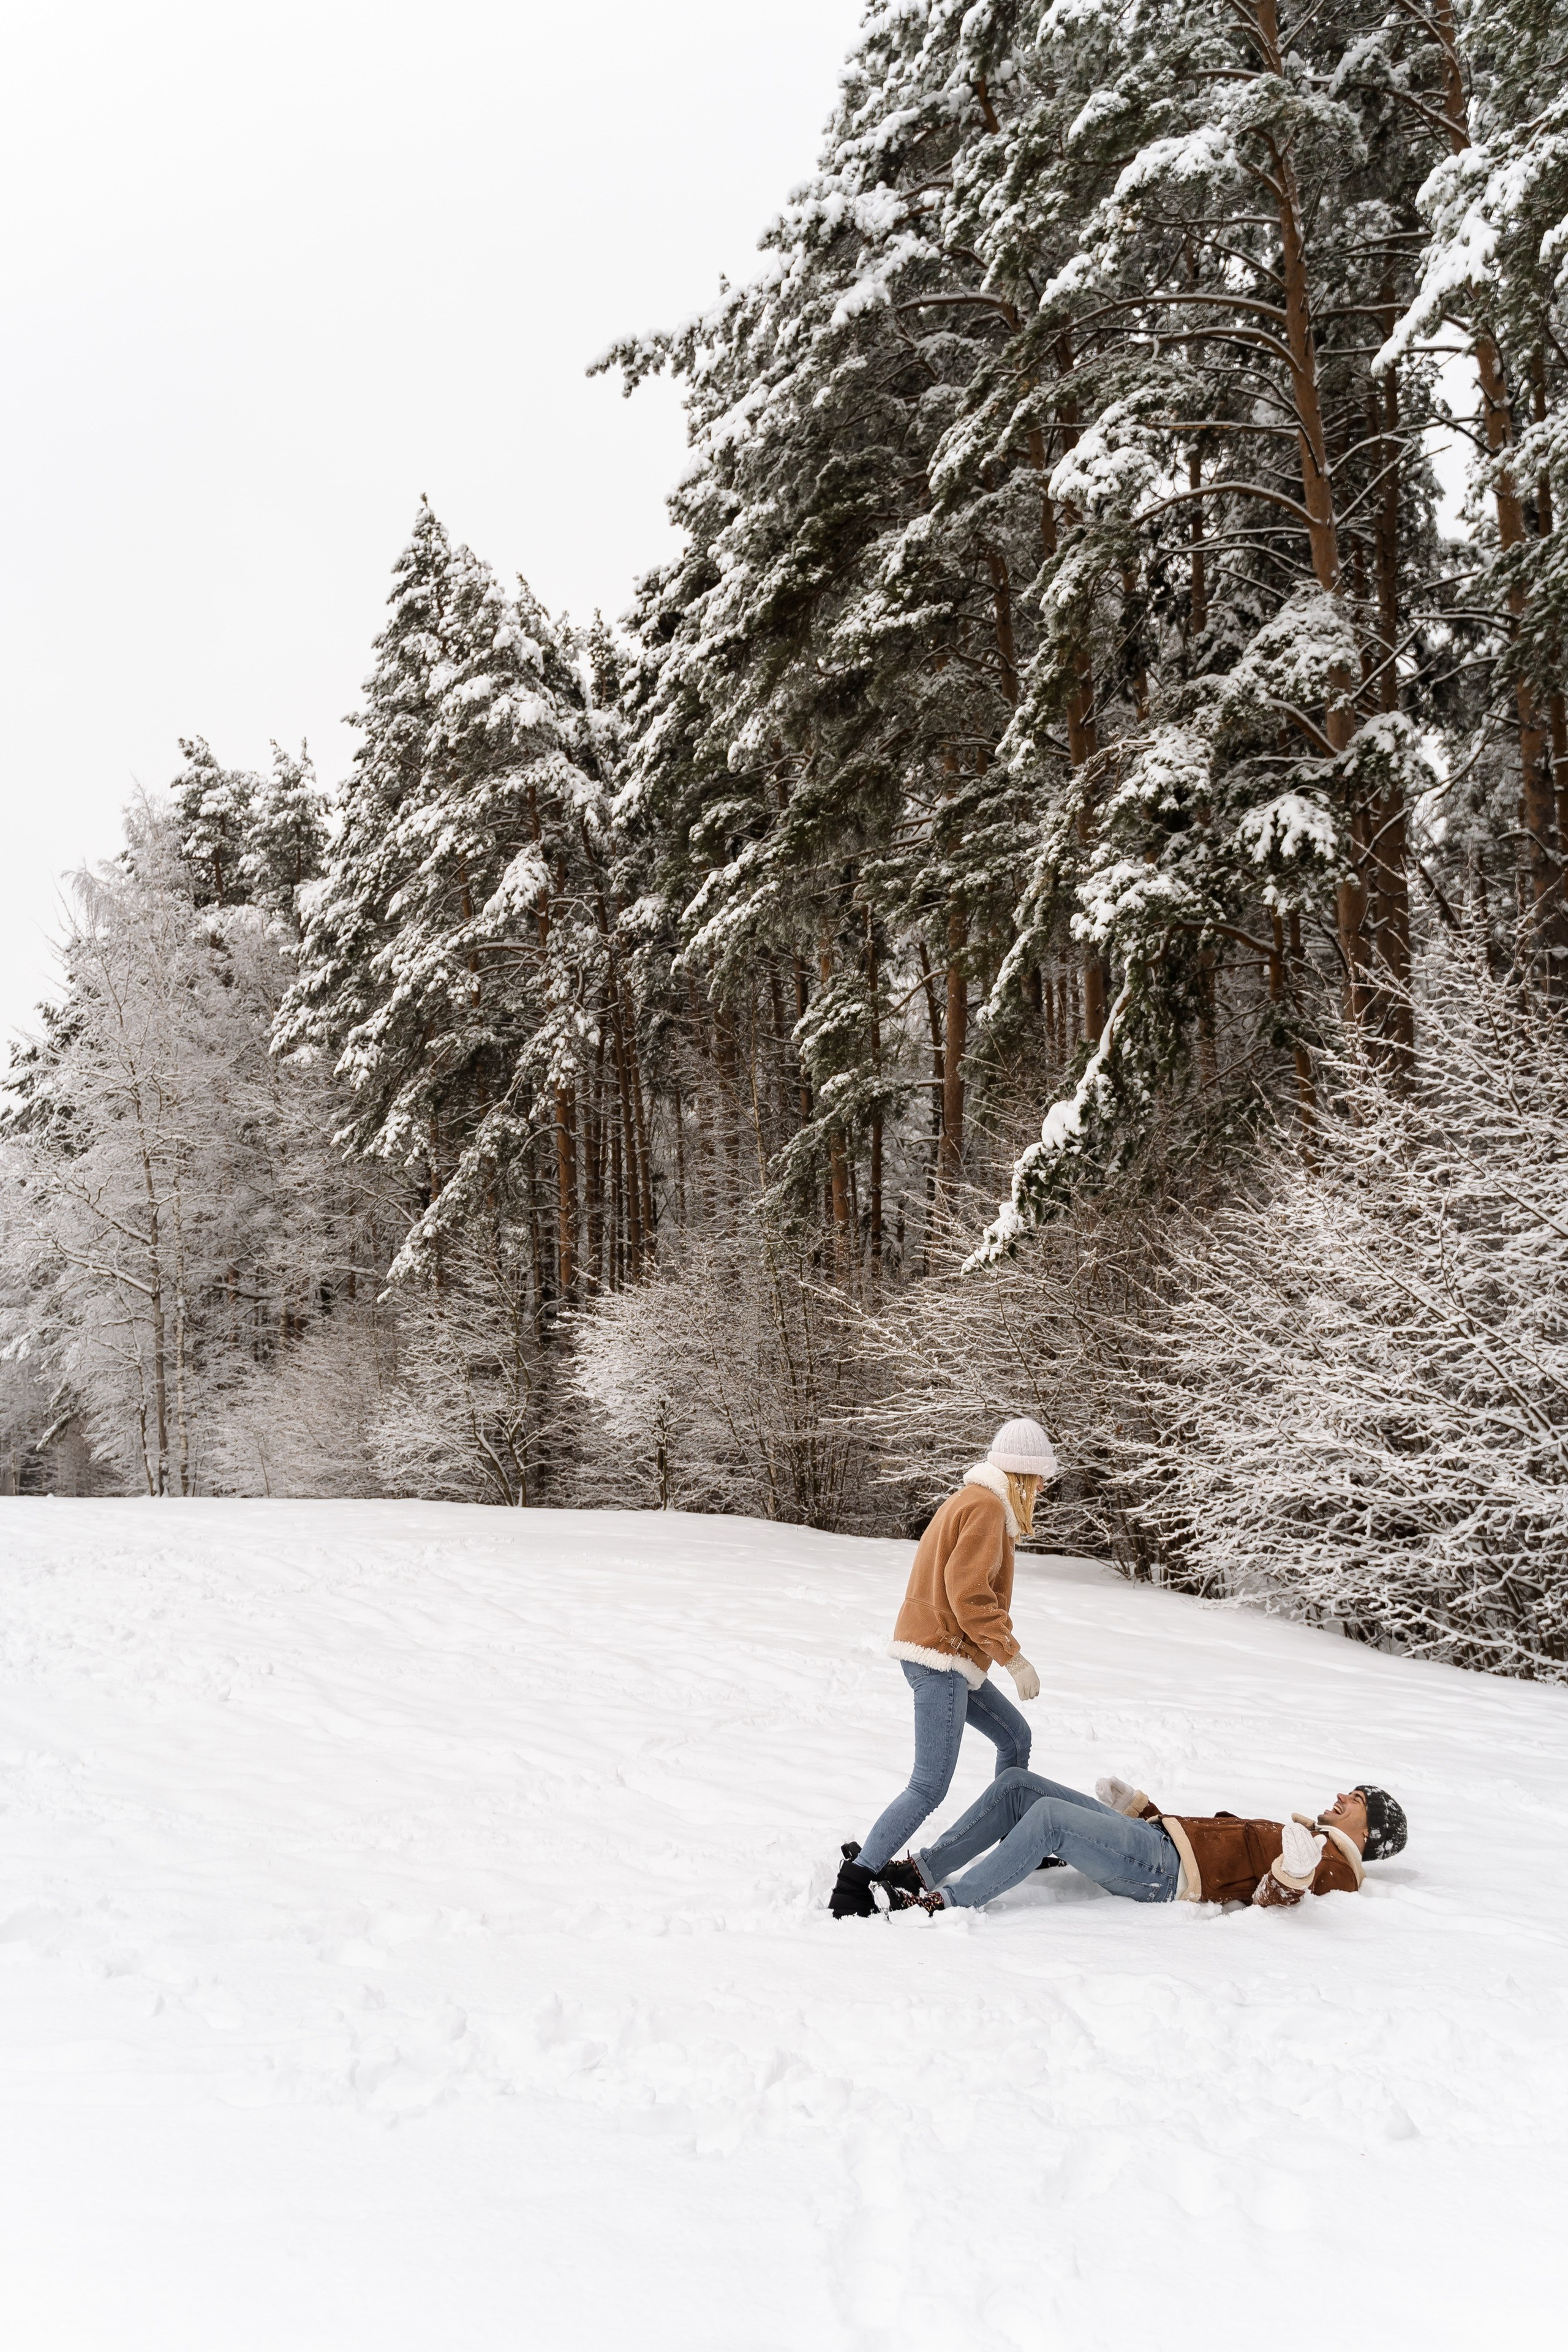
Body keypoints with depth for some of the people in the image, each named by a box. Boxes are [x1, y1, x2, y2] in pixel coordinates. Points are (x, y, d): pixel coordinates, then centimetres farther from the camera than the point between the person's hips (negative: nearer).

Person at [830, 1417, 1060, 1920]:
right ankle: (854, 1882, -13)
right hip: (941, 1657, -11)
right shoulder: (986, 1506, -12)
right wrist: (1014, 1658, -17)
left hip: (947, 1657, 11)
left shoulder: (972, 1501, 19)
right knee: (930, 1787, -12)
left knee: (1015, 1736, 21)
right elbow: (969, 1593, -20)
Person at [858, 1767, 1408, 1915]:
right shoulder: (1302, 1836, 30)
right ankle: (921, 1872, -2)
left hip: (1162, 1873, -9)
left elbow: (1271, 1900, -15)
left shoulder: (1334, 1864, 4)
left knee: (1050, 1815, -29)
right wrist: (1137, 1806, 35)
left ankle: (947, 1904, -25)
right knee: (1015, 1785, -1)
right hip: (1153, 1832, 10)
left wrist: (1294, 1875, -37)